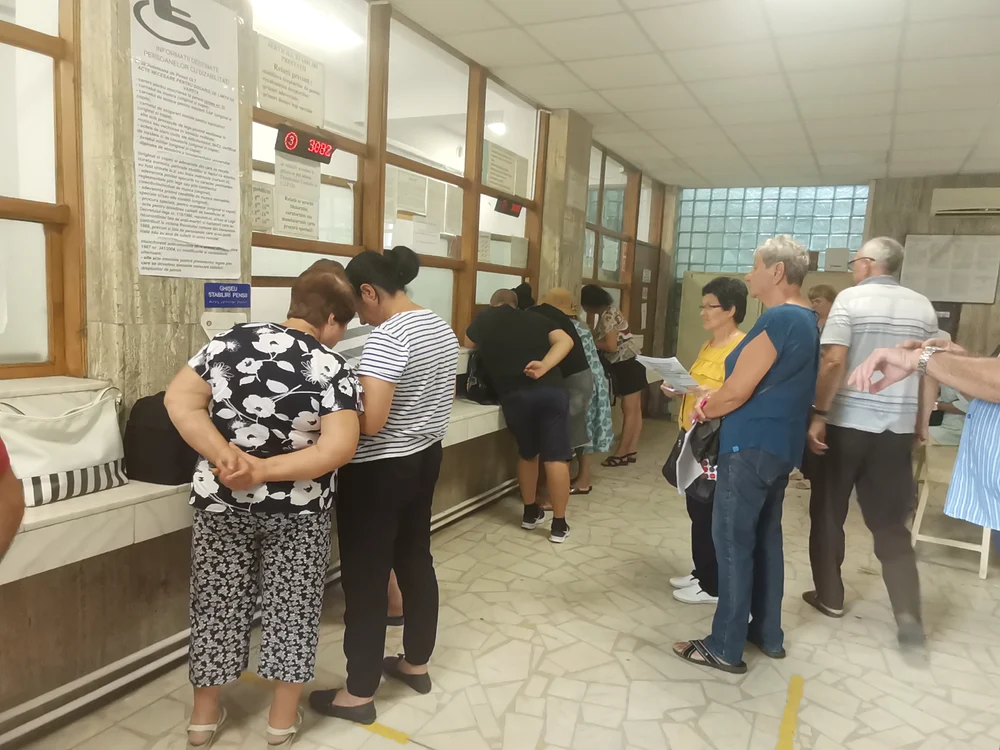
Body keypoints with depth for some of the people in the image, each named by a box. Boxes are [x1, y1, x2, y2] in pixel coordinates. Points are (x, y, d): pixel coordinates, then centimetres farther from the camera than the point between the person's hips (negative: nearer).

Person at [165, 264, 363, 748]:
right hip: (297, 511, -3)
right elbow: (339, 448, -25)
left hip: (222, 502, 3)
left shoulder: (230, 341, -6)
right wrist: (265, 470, -21)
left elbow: (178, 401, -8)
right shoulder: (332, 368, -17)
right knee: (291, 607, 15)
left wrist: (226, 457, -16)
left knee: (218, 603, 19)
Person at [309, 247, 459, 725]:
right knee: (416, 562, 19)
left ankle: (359, 695, 19)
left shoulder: (387, 337, -23)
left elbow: (369, 422, -28)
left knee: (365, 578, 5)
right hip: (426, 457, 9)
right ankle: (416, 664, 36)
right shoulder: (441, 327, 6)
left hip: (380, 471, -9)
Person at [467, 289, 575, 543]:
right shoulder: (534, 317, 21)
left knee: (527, 454, 21)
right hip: (550, 389, 0)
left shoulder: (483, 320, 19)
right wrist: (544, 366, -7)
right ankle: (559, 525, 5)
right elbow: (565, 341, 5)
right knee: (555, 457, 2)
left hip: (514, 395, 1)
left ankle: (530, 513, 31)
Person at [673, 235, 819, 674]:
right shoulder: (804, 319, 13)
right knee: (765, 538, 17)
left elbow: (737, 391, -20)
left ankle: (726, 648, 7)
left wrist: (704, 409, 0)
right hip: (780, 444, 10)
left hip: (752, 445, -10)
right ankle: (768, 635, 28)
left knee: (733, 542, -2)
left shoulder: (778, 319, -18)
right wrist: (714, 399, 7)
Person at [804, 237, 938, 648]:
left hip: (846, 423, -4)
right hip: (897, 428, 4)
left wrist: (819, 414, -12)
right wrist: (922, 423, 16)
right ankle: (908, 612, 1)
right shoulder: (923, 306, 7)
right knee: (890, 522, 11)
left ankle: (829, 596, 21)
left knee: (828, 512, 12)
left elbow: (834, 361, -17)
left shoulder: (851, 298, -7)